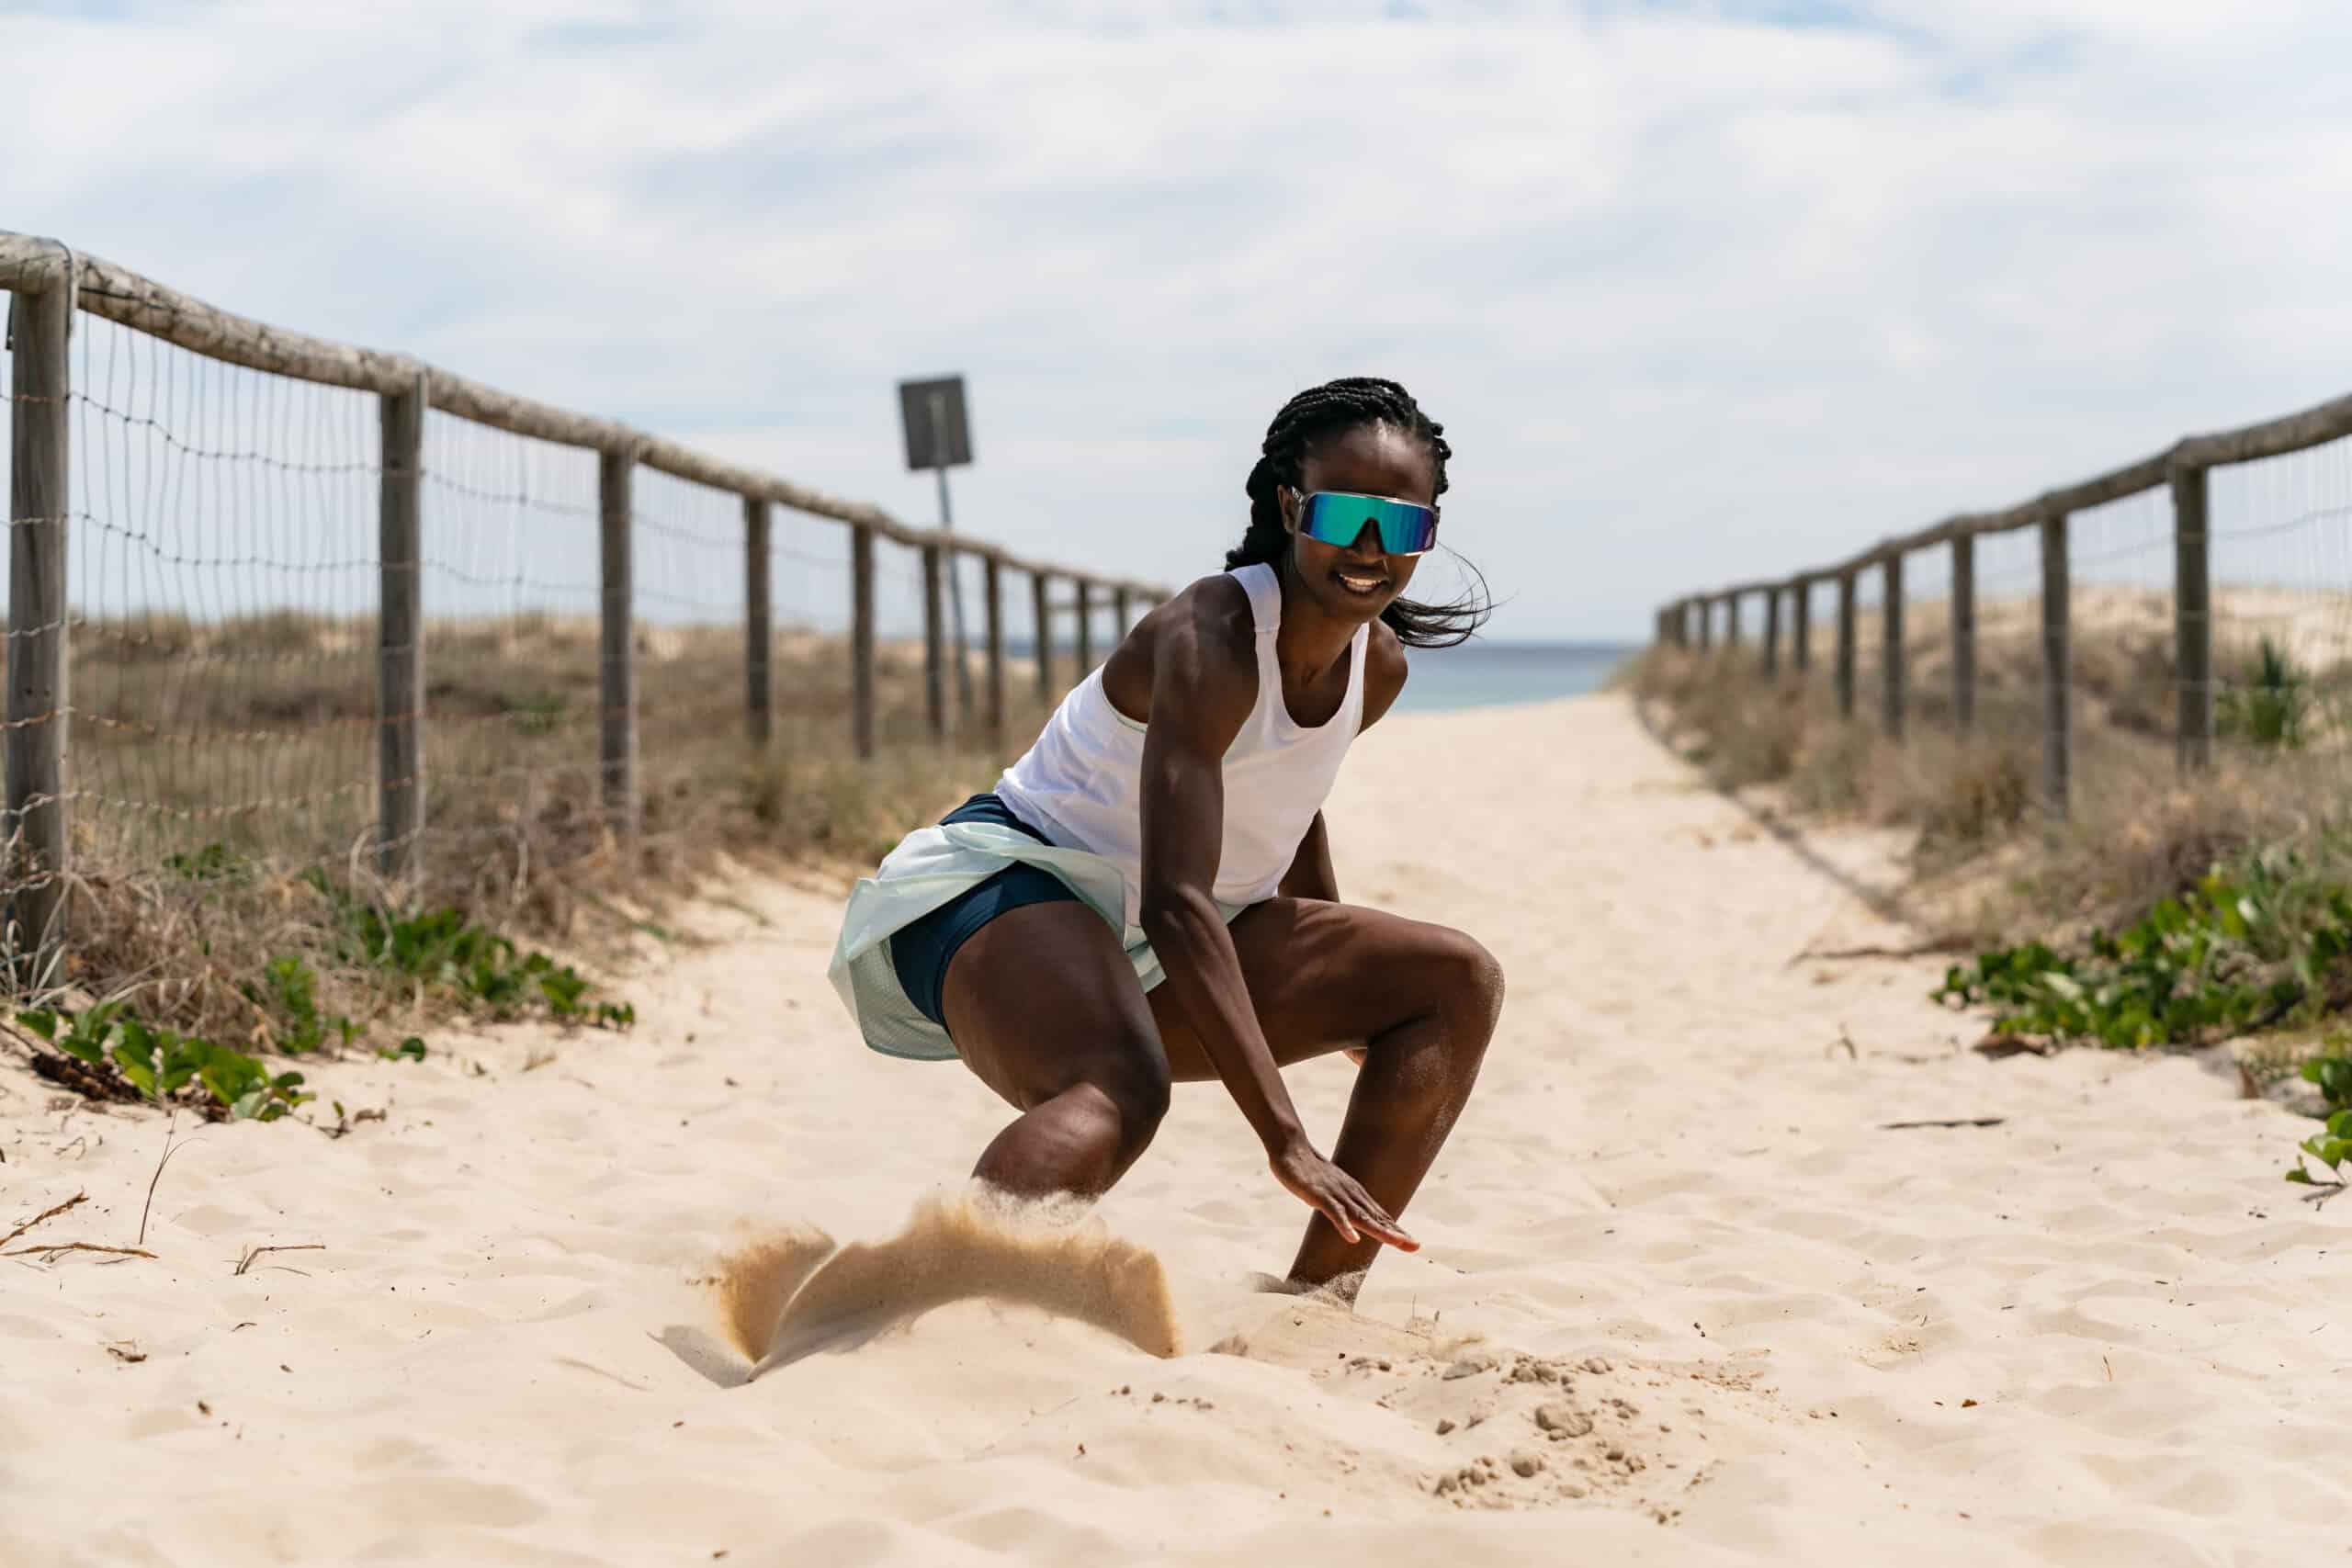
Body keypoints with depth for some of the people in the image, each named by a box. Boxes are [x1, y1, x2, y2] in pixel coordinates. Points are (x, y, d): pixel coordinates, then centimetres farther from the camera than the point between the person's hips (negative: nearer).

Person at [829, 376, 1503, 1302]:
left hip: (1150, 956, 9)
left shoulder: (1379, 668, 1)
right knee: (1121, 1090, -40)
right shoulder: (1210, 640, -25)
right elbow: (1177, 904, -33)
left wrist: (1350, 1002, 31)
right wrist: (1285, 1141, -38)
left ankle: (1320, 1305, -2)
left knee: (1459, 984, 3)